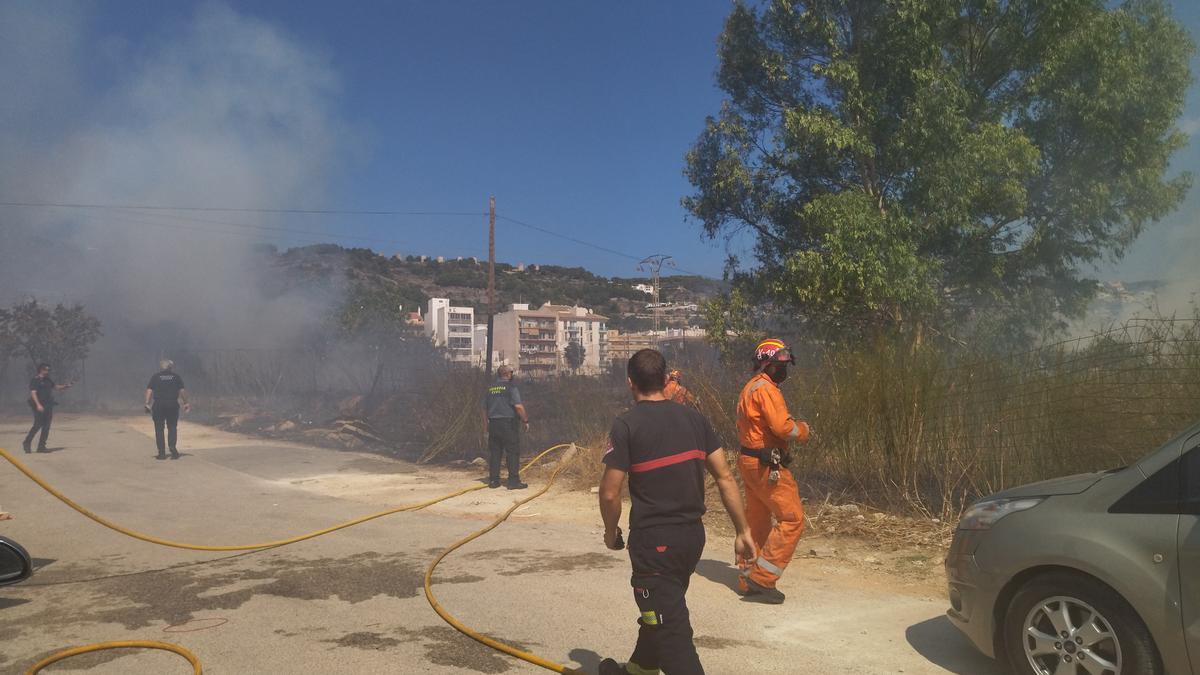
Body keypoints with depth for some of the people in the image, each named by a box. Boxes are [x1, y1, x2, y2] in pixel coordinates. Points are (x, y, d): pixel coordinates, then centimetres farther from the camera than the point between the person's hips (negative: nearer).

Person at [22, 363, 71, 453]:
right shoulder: (35, 380, -7)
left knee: (46, 427, 4)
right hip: (39, 407, -7)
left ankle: (41, 446, 9)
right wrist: (38, 405, -26)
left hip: (48, 406, 7)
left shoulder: (48, 380, 17)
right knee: (37, 425, -9)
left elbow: (56, 387, 30)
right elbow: (33, 393, -16)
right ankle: (27, 443, 8)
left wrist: (65, 386, 12)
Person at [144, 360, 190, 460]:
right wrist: (186, 403, 7)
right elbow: (182, 391, 1)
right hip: (173, 405, 0)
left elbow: (149, 390, -4)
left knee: (159, 429, 5)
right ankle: (172, 447, -11)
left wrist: (147, 404, -5)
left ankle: (162, 453, 4)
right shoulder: (176, 377, 7)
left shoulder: (155, 377, 6)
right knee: (172, 427, 9)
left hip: (158, 405, 0)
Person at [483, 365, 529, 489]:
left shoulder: (490, 388, 12)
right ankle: (514, 481, -2)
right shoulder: (510, 387, -8)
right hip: (508, 423, -6)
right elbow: (518, 406, -17)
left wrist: (486, 425, 27)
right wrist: (525, 420, -6)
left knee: (494, 452, 11)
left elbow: (485, 408, 17)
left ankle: (493, 480, 15)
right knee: (513, 453, -1)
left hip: (493, 423, 6)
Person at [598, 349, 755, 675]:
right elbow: (725, 477, 2)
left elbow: (610, 493, -13)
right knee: (663, 608, 27)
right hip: (693, 535, 7)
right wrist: (743, 531, 8)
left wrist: (611, 532, 6)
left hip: (653, 539, -7)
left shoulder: (626, 425, -12)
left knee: (671, 627, -1)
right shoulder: (693, 417, 4)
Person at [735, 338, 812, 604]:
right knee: (792, 520, -6)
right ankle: (761, 579, -6)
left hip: (750, 461, 10)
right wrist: (804, 430, -4)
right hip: (767, 465, -10)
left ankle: (749, 581, 22)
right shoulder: (766, 389, -15)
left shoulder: (750, 388, 17)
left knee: (757, 522, 15)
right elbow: (783, 427, -24)